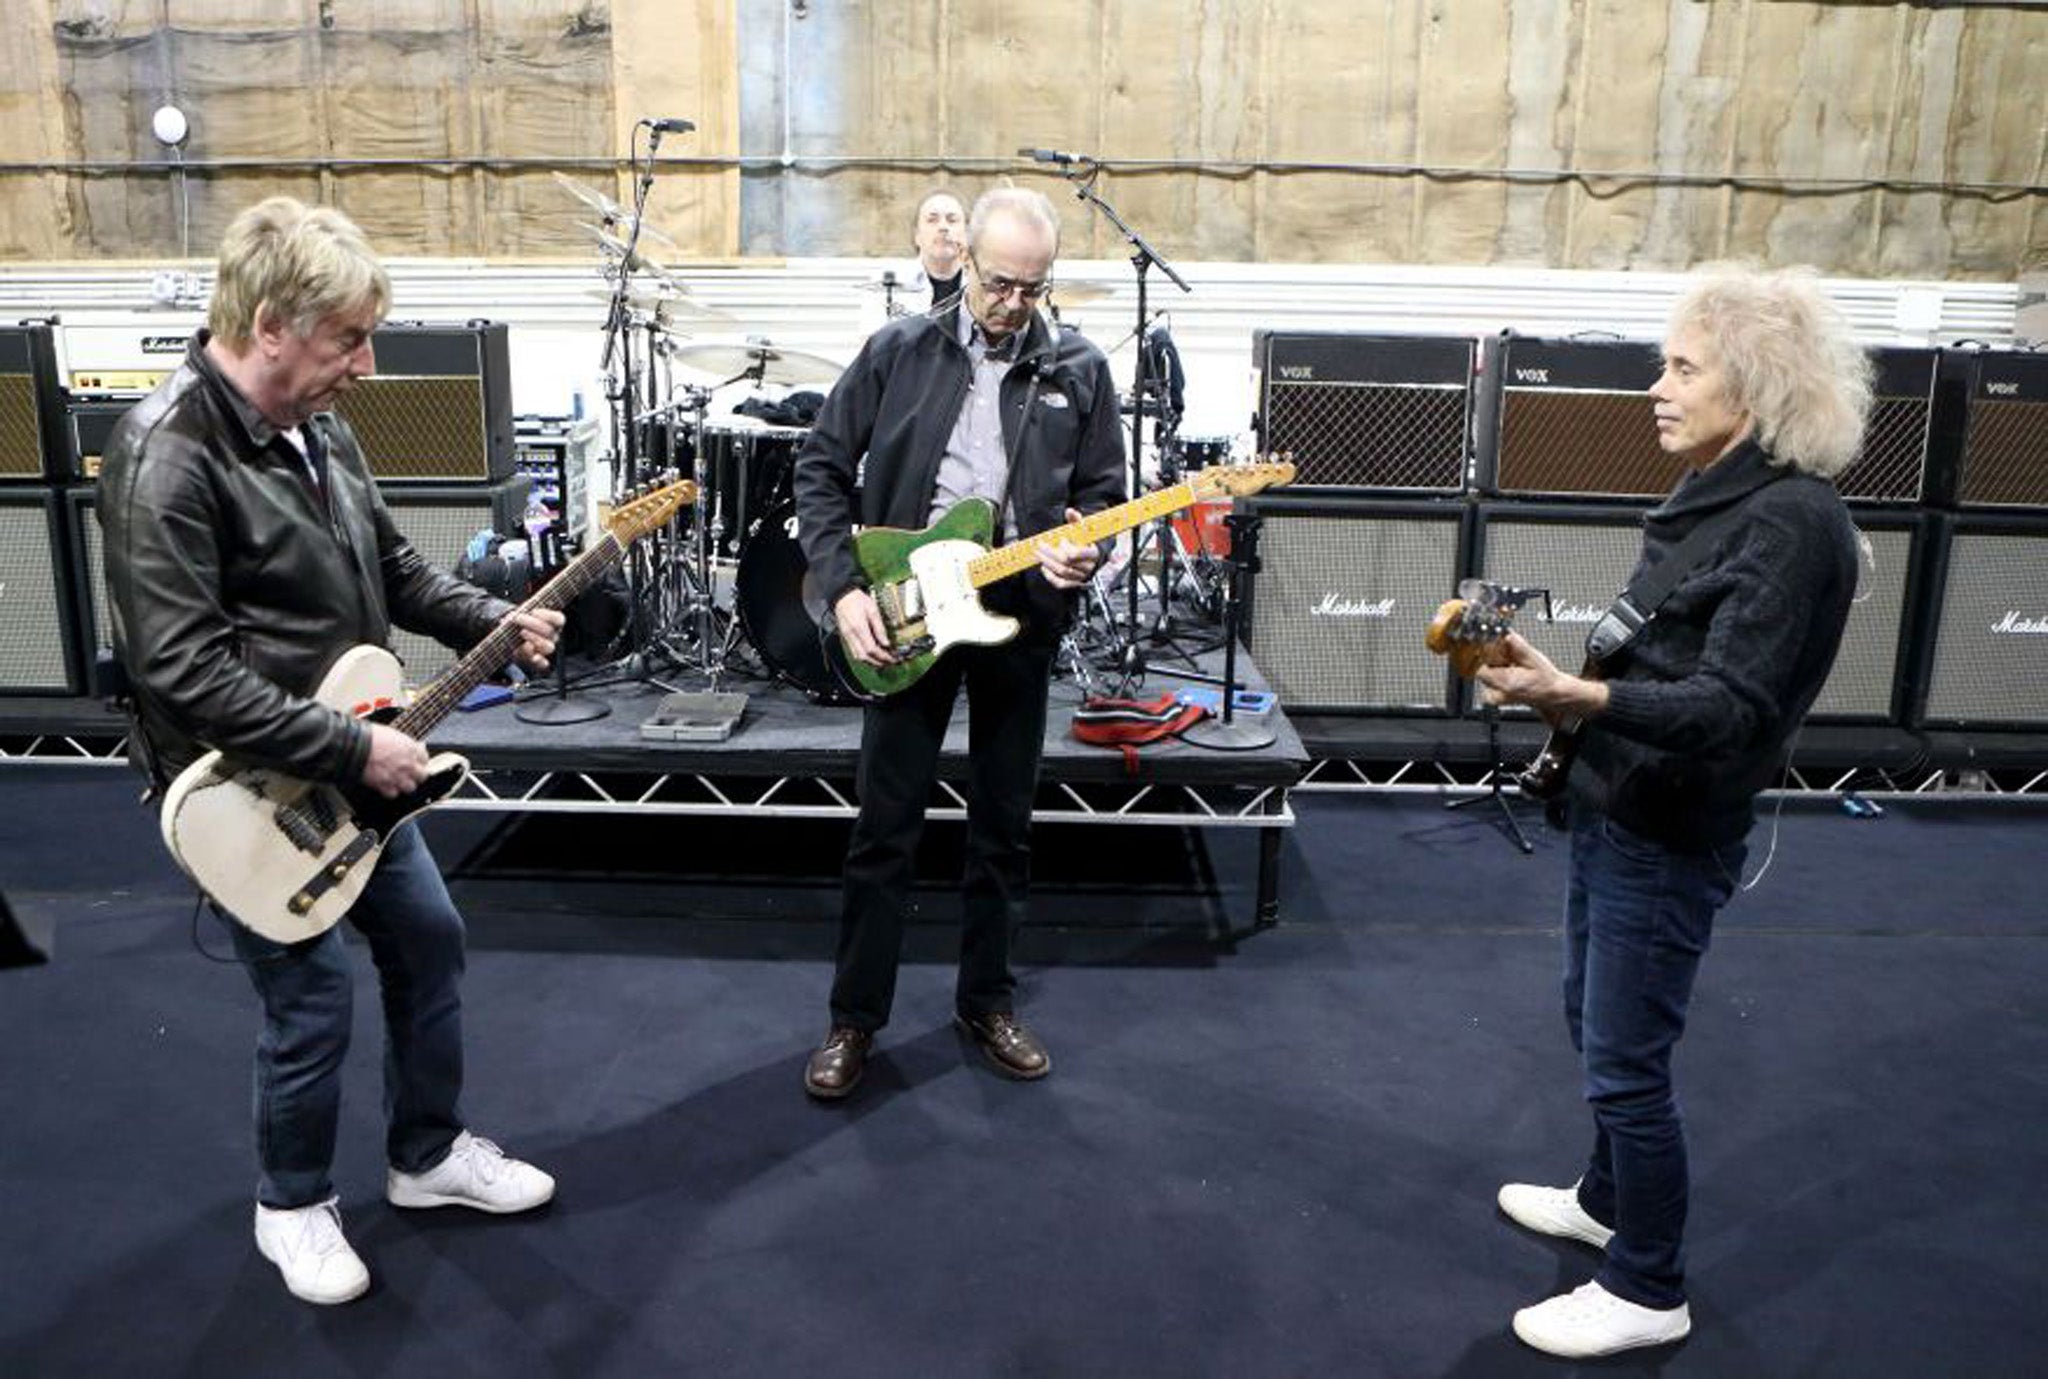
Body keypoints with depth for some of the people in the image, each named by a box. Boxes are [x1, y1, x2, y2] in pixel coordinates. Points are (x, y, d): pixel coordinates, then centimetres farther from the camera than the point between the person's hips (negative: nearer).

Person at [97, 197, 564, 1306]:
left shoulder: (315, 427, 3)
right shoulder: (167, 457, -24)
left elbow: (388, 566, 16)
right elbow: (181, 672, -28)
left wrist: (493, 622, 2)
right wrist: (351, 749, -25)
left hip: (355, 764, 9)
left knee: (429, 942, 17)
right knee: (314, 1001, 2)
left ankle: (429, 1156, 38)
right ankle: (294, 1205, 30)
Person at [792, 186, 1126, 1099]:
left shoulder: (1078, 371, 4)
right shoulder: (898, 351, 0)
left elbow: (1105, 495, 8)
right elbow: (821, 469, 1)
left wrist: (1084, 551, -14)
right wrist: (843, 588, -8)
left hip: (1020, 619, 2)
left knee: (1003, 826, 11)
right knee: (885, 826, 3)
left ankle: (986, 1001, 28)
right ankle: (855, 1018, 17)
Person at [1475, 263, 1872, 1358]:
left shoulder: (1794, 519, -21)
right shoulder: (1712, 497, 8)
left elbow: (1731, 706, -27)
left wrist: (1577, 698, -37)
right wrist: (1549, 673, 2)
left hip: (1672, 835, -9)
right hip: (1614, 807, 10)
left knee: (1626, 1059, 1)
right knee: (1592, 1021, 23)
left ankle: (1648, 1291, 19)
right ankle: (1608, 1201, 44)